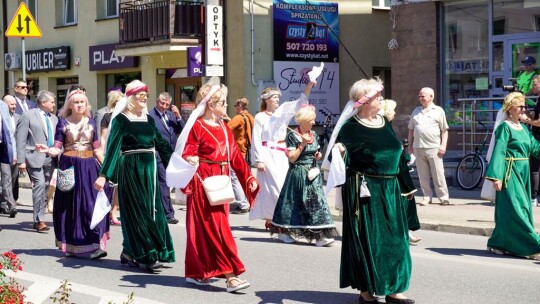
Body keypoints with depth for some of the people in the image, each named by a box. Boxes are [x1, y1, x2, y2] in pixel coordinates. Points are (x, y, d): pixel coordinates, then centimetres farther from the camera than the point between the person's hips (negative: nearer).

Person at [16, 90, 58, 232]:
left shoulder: (54, 118, 16)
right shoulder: (28, 115, -2)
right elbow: (21, 139, -6)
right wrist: (21, 160, -12)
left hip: (50, 158, 6)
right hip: (35, 158, -6)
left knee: (45, 188, 7)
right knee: (39, 185, -18)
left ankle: (39, 219, 16)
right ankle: (39, 220, -15)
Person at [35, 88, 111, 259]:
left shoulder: (91, 123, 10)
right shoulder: (63, 123, 2)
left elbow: (97, 149, 12)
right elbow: (57, 149, -3)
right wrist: (47, 150, -23)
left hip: (89, 167, 2)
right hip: (70, 167, -2)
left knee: (90, 205, -4)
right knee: (71, 205, 0)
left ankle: (94, 245, -2)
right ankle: (71, 246, 8)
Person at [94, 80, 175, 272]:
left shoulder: (149, 119, 13)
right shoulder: (121, 119, -5)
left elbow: (161, 144, 16)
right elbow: (112, 147, -13)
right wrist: (103, 174, -21)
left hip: (149, 168, 7)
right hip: (131, 168, -7)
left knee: (152, 209, 7)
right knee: (138, 211, -2)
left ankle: (129, 253, 17)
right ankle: (148, 256, 1)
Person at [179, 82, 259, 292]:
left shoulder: (224, 128, 14)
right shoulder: (197, 127, -9)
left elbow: (235, 156, 15)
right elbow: (187, 154, -14)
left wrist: (249, 178, 12)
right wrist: (190, 161, -36)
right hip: (203, 182, -8)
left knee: (208, 228, 12)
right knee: (215, 227, -8)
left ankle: (197, 272, 21)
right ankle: (230, 275, -10)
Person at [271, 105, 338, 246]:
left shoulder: (314, 135, 11)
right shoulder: (293, 135, -7)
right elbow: (292, 158, -12)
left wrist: (318, 155, 3)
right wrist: (302, 144, -18)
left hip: (313, 173, 5)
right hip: (298, 174, -5)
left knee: (316, 201, -4)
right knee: (296, 202, 1)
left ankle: (319, 235, -7)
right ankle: (285, 232, 17)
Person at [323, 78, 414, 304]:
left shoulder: (384, 122, 9)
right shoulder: (350, 127, -11)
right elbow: (338, 158, -13)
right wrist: (339, 152, -35)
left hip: (389, 190, 7)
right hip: (365, 191, -7)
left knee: (393, 239, 9)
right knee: (366, 239, 0)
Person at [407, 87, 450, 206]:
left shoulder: (438, 111, 4)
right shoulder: (416, 111, 16)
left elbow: (444, 130, 2)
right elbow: (411, 130, 19)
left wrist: (443, 146, -6)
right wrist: (410, 145, 13)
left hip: (433, 148, -4)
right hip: (418, 148, 4)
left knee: (438, 174, -3)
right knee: (423, 175, 5)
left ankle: (443, 197, 2)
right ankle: (427, 197, 12)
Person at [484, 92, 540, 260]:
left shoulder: (523, 128, 13)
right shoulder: (505, 127, -10)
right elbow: (499, 152, -17)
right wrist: (496, 176, -24)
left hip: (523, 173, 8)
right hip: (511, 173, -8)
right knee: (517, 210, -7)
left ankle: (497, 243, 19)